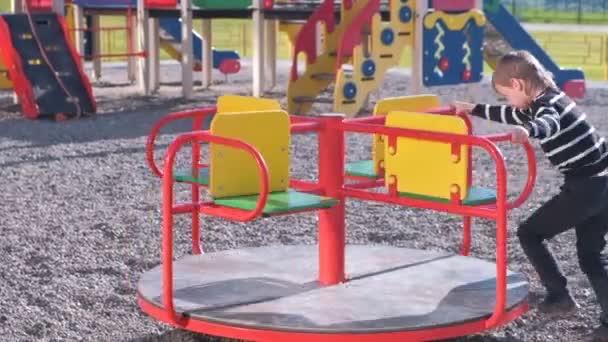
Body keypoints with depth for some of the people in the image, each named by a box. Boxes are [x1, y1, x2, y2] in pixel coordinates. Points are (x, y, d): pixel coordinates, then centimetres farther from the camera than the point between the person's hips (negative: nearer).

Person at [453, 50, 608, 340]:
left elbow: (550, 125, -41)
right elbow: (512, 116, 29)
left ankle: (559, 296, 8)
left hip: (585, 187, -10)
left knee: (529, 234, 6)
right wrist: (473, 109, 34)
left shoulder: (547, 105, -16)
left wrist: (528, 132, -62)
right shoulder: (546, 100, 13)